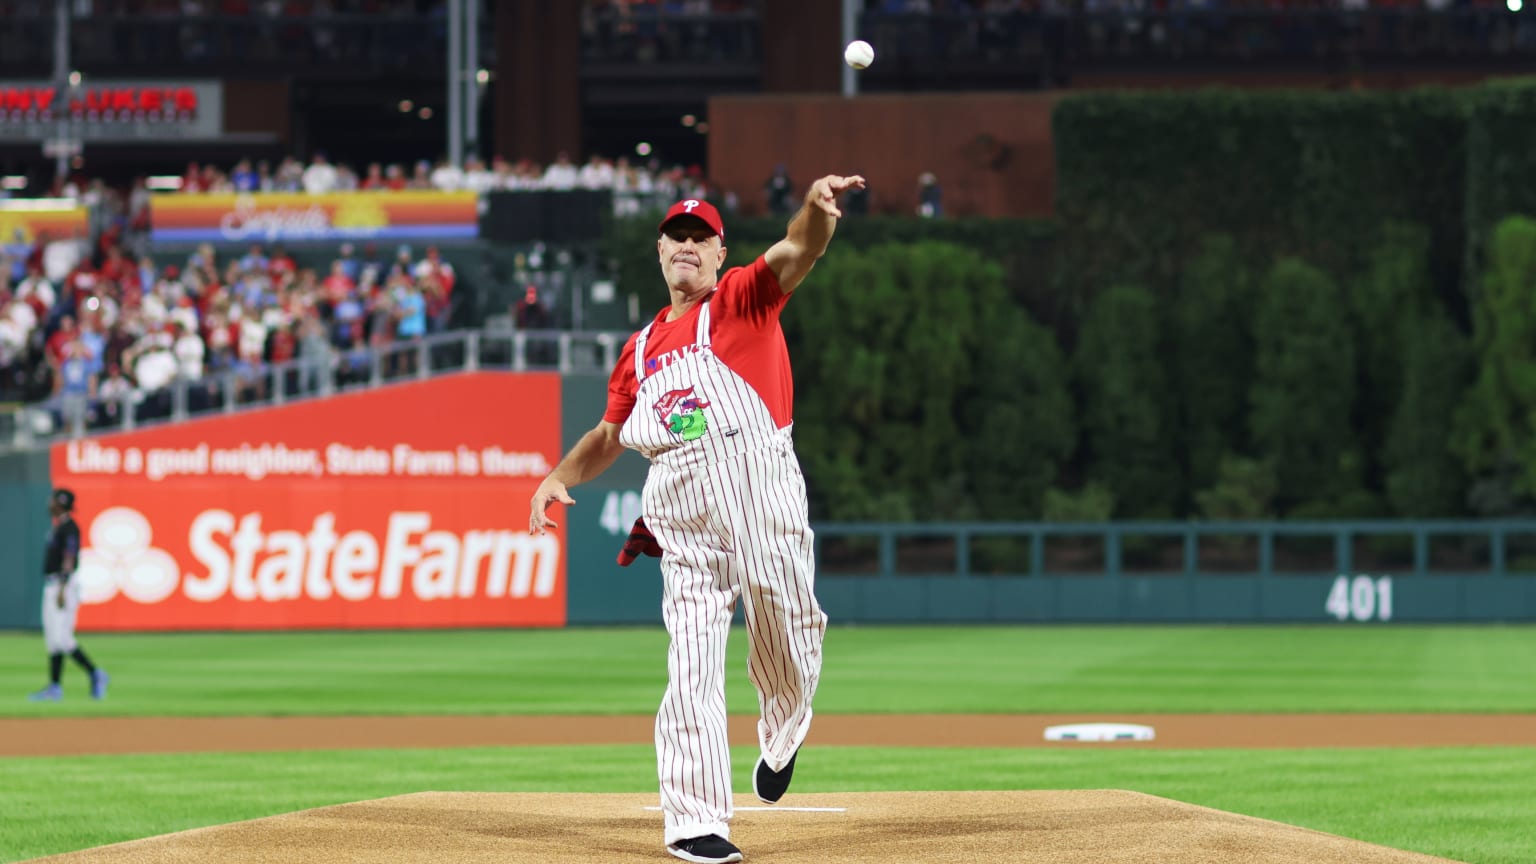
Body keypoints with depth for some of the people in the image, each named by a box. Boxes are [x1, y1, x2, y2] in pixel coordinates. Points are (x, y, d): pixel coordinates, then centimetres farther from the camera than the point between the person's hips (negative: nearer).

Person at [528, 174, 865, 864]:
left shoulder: (743, 298, 9)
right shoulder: (641, 348, 22)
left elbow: (797, 253, -11)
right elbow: (609, 435, 27)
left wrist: (817, 211, -34)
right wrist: (558, 478, 8)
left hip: (761, 486, -3)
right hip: (681, 508, 3)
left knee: (785, 638, 2)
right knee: (692, 659, -6)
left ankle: (782, 740, 36)